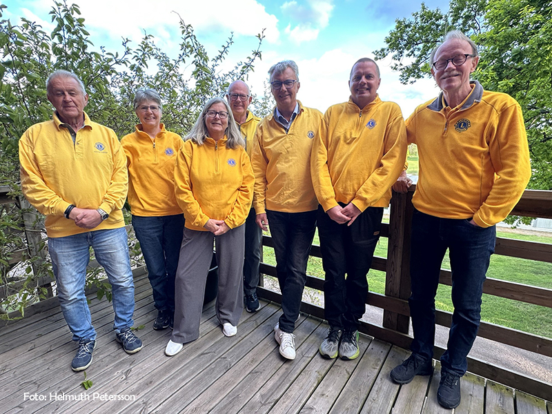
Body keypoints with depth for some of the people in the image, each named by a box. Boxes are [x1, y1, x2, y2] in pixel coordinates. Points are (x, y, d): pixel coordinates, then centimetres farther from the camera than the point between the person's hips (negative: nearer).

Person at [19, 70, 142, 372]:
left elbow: (120, 177, -2)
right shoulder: (34, 136, 3)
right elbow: (32, 185, -2)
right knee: (70, 293, 12)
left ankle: (123, 329, 34)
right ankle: (85, 340, 36)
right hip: (63, 230, 0)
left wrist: (102, 211, -13)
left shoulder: (106, 134, 5)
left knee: (123, 282, 9)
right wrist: (68, 210, -14)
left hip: (108, 225, 0)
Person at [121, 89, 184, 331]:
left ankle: (175, 309, 34)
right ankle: (162, 310, 35)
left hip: (176, 213, 0)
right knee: (156, 270, 10)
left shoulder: (175, 140, 4)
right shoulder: (128, 142, 3)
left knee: (175, 266, 10)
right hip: (145, 215, 0)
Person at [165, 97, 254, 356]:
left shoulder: (238, 150, 3)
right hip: (197, 223, 0)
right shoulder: (190, 147, -1)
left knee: (231, 274, 12)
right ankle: (183, 333, 24)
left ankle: (228, 318, 38)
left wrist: (230, 221, -10)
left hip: (232, 224, 1)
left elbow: (246, 189, -2)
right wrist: (203, 219, -11)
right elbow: (182, 189, -5)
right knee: (188, 276, 4)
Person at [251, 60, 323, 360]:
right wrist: (259, 206, 1)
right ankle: (292, 312, 39)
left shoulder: (316, 119, -1)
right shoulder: (264, 127, 5)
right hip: (275, 208, 3)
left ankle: (286, 328, 17)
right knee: (283, 266, 16)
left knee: (297, 269, 2)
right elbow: (258, 170, 5)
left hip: (306, 207, -2)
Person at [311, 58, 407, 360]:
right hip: (331, 208, 2)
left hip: (367, 209, -1)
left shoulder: (390, 111, 4)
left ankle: (351, 329, 31)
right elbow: (319, 158, 1)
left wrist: (358, 202, -13)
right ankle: (335, 327, 27)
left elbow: (393, 161, -6)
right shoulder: (333, 113, 9)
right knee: (334, 272, 7)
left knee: (358, 274, 10)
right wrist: (329, 203, -9)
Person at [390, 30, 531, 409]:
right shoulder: (422, 114, 3)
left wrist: (483, 218, -12)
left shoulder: (501, 107, -8)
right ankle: (422, 357, 37)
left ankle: (453, 371, 34)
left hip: (472, 226, -3)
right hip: (426, 220, 4)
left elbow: (515, 171, -11)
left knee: (467, 307, 11)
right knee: (421, 296, 15)